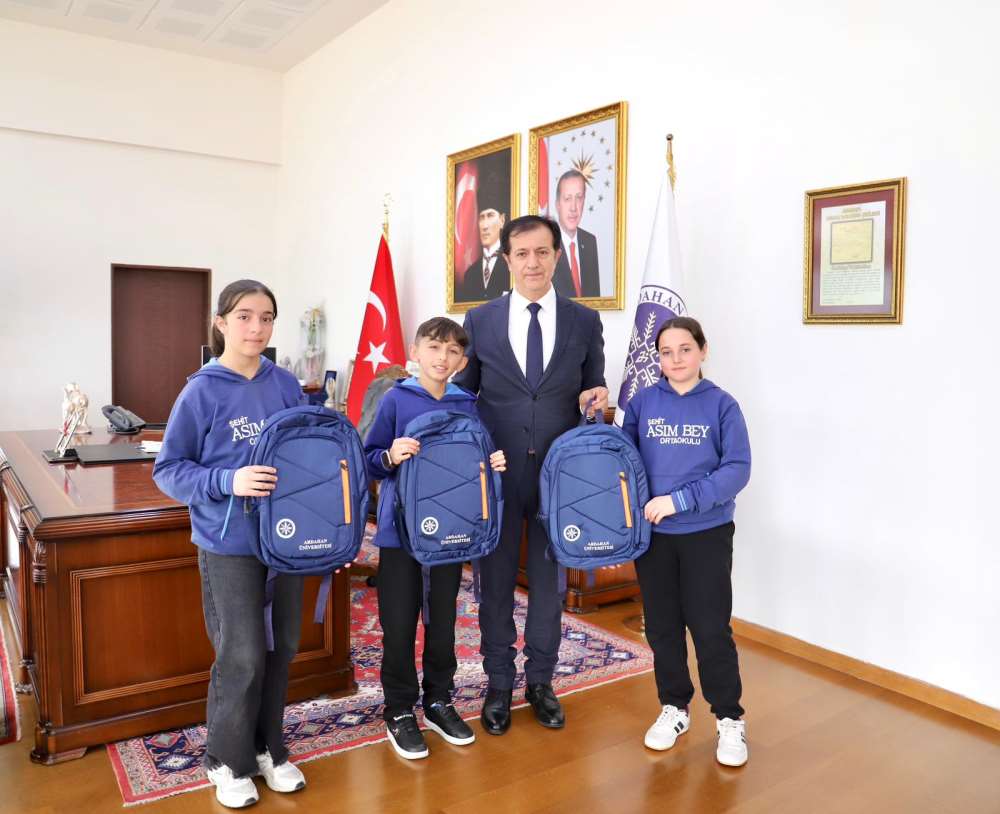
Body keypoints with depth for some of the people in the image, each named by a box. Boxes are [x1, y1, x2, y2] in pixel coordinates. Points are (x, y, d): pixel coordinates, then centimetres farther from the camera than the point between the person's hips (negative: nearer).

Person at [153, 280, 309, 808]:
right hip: (228, 544, -4)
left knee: (280, 649, 13)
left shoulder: (287, 386, 1)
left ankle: (268, 748, 33)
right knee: (242, 657, 2)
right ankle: (228, 760, 25)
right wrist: (228, 481, -23)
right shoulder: (202, 393, -11)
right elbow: (168, 470, -9)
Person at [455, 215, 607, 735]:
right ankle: (499, 683, 28)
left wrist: (594, 400, -13)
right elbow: (463, 395, 7)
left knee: (549, 579, 12)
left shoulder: (584, 321, 3)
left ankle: (540, 681, 30)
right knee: (496, 580, 10)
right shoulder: (480, 321, 2)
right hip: (496, 472, 0)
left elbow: (591, 395, 10)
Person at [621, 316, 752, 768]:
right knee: (662, 626, 13)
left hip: (707, 533, -2)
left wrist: (680, 499, -19)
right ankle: (674, 707, 32)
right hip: (652, 532, 3)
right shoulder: (642, 402, 1)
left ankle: (729, 718, 23)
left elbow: (737, 469, -13)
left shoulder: (722, 405, -6)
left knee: (711, 628, 3)